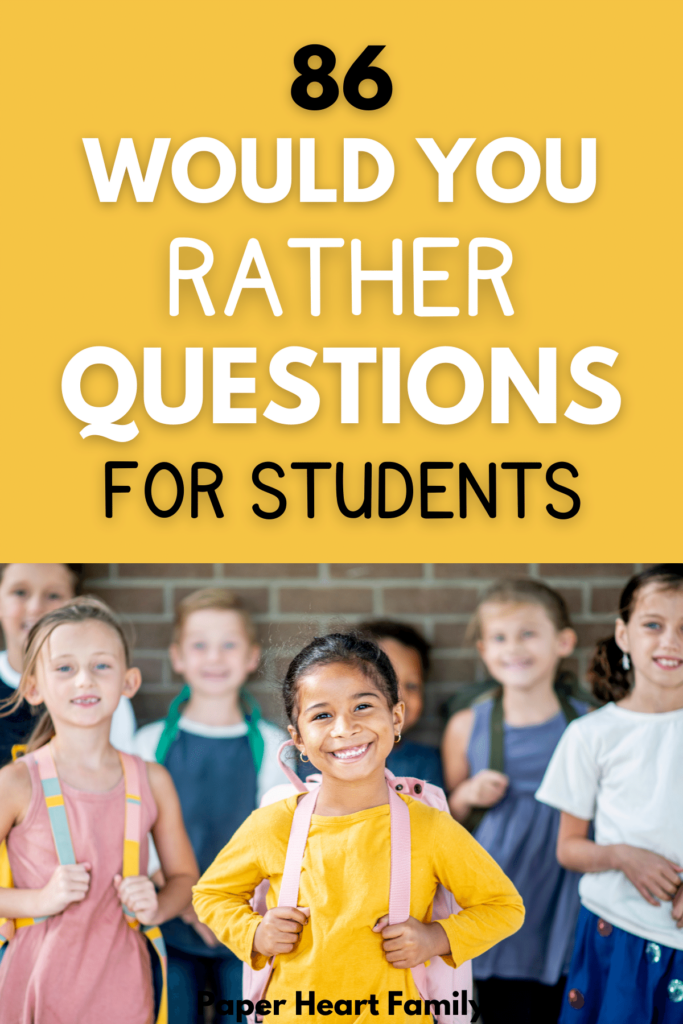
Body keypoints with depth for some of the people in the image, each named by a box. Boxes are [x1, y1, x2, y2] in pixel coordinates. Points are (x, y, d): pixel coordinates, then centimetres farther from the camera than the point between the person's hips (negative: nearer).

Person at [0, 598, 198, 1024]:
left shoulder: (153, 782, 3)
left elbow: (184, 876, 15)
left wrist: (156, 907, -3)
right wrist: (39, 900, -15)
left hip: (120, 983, 3)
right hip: (40, 981, -2)